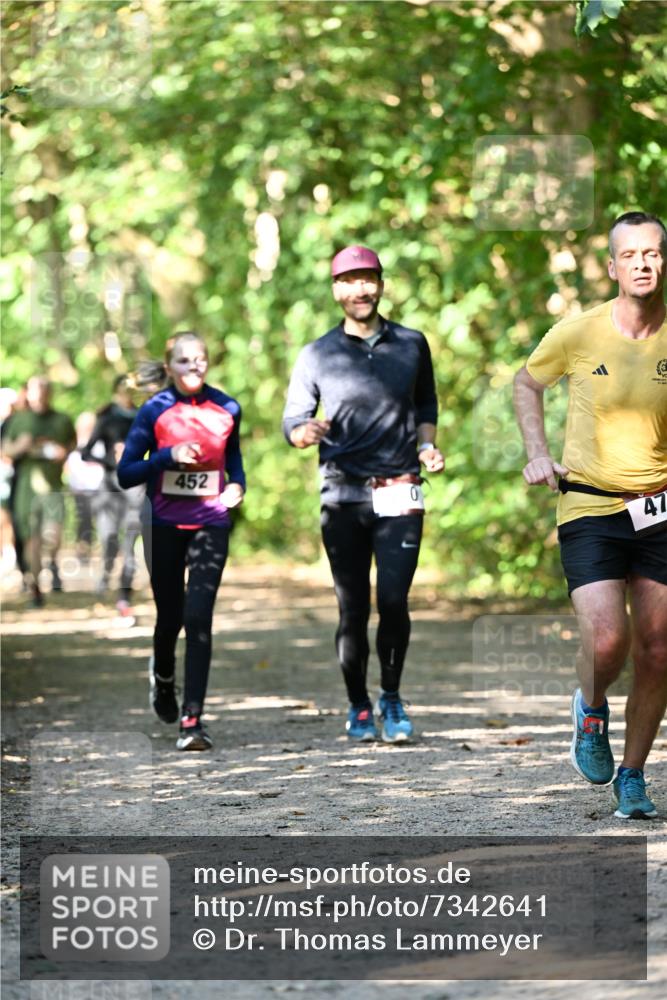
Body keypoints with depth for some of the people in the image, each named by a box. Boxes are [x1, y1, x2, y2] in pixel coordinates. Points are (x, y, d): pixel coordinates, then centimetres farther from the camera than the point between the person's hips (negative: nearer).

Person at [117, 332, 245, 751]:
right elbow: (125, 473, -5)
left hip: (211, 525, 0)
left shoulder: (227, 409, 2)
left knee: (199, 617, -12)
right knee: (170, 616, 12)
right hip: (166, 525, 0)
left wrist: (237, 485, -2)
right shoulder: (155, 411, -5)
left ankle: (192, 720, -12)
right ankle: (163, 675, 47)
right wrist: (168, 456, -20)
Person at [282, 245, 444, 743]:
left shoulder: (412, 344, 10)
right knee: (354, 608, 1)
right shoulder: (317, 355, 6)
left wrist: (427, 446, 4)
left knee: (394, 600, -10)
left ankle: (392, 697, 9)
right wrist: (305, 432, -17)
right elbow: (293, 419, 6)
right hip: (343, 496, 0)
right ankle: (358, 705, 14)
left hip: (400, 493, 0)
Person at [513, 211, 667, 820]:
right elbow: (528, 382, 13)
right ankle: (591, 709, 18)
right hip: (588, 506, -2)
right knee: (607, 641, -17)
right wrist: (537, 453, 3)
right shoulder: (578, 334, -6)